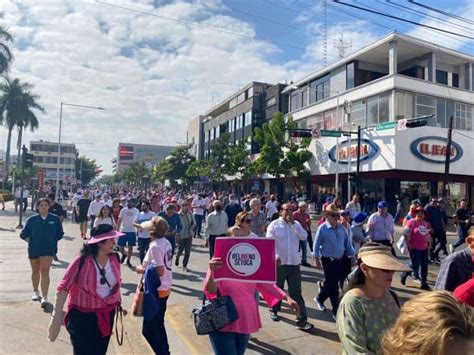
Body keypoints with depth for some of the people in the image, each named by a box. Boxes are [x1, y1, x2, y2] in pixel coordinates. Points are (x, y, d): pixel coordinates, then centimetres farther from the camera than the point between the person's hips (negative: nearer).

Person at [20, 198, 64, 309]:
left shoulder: (55, 219, -4)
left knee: (44, 271, -12)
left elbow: (60, 234, 7)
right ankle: (35, 292, 40)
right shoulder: (32, 219, -2)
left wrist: (51, 242, 1)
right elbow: (23, 234, 6)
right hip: (33, 249, 2)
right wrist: (31, 242, -2)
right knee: (35, 271, 18)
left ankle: (44, 297, -11)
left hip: (48, 250, -2)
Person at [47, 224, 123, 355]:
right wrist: (57, 314, -18)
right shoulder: (82, 261, -22)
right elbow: (63, 287, -18)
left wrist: (117, 302, 17)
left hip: (107, 314, 5)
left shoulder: (114, 259, -5)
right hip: (82, 315, -5)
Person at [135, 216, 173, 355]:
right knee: (158, 325, 24)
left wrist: (142, 270, -12)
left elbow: (159, 271, -25)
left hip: (157, 291, -9)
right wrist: (147, 266, 7)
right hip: (165, 288, 9)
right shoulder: (166, 242, 3)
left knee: (148, 329, 5)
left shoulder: (155, 246, -22)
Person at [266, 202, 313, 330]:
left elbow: (304, 236, -9)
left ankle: (302, 320, 4)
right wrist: (275, 257, -24)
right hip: (279, 262, -2)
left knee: (296, 292, 2)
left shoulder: (296, 224, 7)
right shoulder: (274, 225, -5)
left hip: (294, 263, 2)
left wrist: (293, 223, -12)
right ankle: (274, 310, 39)